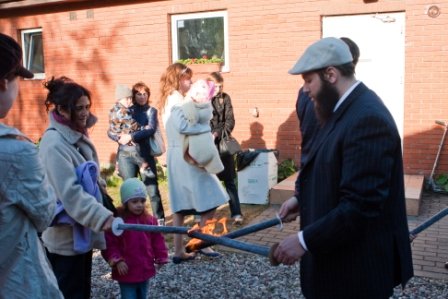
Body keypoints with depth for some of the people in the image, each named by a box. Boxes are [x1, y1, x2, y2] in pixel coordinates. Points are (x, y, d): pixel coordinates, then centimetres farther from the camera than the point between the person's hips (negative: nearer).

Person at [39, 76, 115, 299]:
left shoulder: (77, 136, 9)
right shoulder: (54, 143, -21)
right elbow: (70, 193, -29)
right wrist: (103, 217, -34)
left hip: (82, 234, 9)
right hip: (66, 239, -9)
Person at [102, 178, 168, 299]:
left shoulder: (150, 220, 1)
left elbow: (157, 241, 8)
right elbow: (109, 244, -14)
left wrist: (161, 258, 6)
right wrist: (117, 260, -22)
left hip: (145, 270, 5)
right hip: (126, 273, -5)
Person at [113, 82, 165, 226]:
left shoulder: (151, 111, 7)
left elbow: (151, 129, -11)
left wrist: (131, 136, -20)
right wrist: (121, 136, -16)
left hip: (145, 154, -1)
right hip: (126, 155, 2)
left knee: (152, 190, -2)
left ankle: (160, 221, 9)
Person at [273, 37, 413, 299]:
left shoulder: (368, 118, -25)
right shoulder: (345, 108, 6)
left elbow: (362, 205, -29)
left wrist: (305, 240, -25)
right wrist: (302, 200, 6)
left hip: (358, 265, -9)